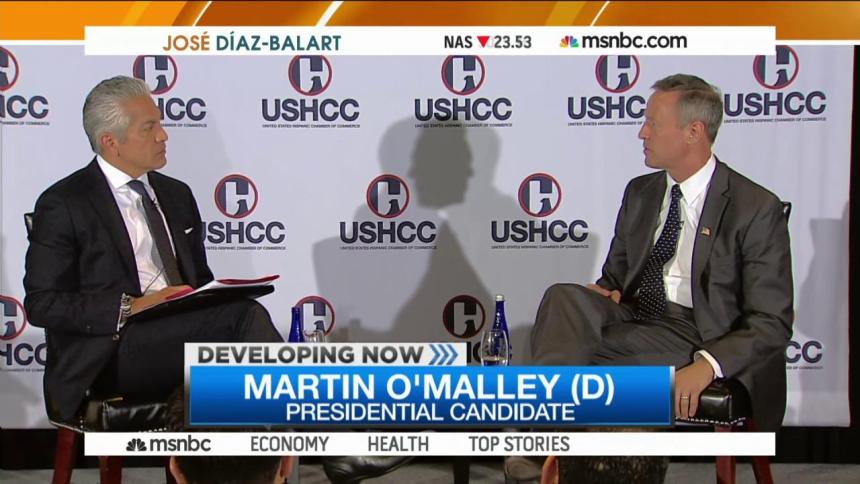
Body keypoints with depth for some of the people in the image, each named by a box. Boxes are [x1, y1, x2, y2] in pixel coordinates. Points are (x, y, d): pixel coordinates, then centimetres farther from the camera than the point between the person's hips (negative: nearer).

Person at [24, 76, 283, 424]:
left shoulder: (176, 194, 20)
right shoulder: (63, 205, 0)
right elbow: (41, 303, -5)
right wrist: (130, 307, -17)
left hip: (181, 336, 6)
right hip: (111, 352, -6)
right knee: (246, 316, -28)